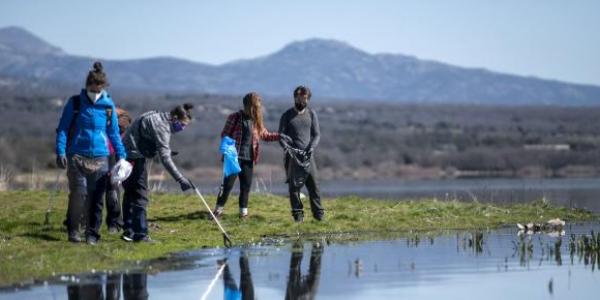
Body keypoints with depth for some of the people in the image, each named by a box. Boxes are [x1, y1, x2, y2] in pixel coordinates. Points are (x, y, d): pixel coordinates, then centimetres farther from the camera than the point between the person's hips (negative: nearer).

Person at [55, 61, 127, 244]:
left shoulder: (108, 105, 7)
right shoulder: (75, 103, 1)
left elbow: (114, 133, 14)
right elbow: (62, 128, 4)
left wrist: (121, 155, 9)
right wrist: (60, 152, -6)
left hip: (100, 158, 2)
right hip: (77, 156, -2)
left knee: (96, 198, 0)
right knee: (79, 193, -11)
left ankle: (92, 233, 8)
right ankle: (73, 229, 5)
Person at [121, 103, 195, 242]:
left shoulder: (157, 117, 12)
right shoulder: (161, 126, -18)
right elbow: (165, 158, -24)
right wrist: (180, 179, -27)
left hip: (125, 154, 10)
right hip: (134, 158, -10)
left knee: (130, 193, 16)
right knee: (140, 196, -8)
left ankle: (128, 231, 23)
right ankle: (140, 234, -8)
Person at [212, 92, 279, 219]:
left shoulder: (256, 120, 9)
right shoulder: (235, 118, -5)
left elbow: (266, 135, 17)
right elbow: (224, 134, -2)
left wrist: (281, 135, 6)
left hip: (249, 158, 5)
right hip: (234, 156, -5)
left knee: (246, 185, 6)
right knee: (228, 184, -5)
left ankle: (243, 211, 15)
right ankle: (219, 209, 4)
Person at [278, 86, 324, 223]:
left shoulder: (311, 114, 10)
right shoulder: (287, 116, 5)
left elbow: (316, 134, 8)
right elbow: (281, 135, 2)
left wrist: (312, 148, -10)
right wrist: (286, 147, -16)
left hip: (307, 155, 1)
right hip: (292, 155, -1)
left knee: (313, 184, -4)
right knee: (294, 185, -2)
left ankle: (318, 213, 1)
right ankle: (298, 213, 4)